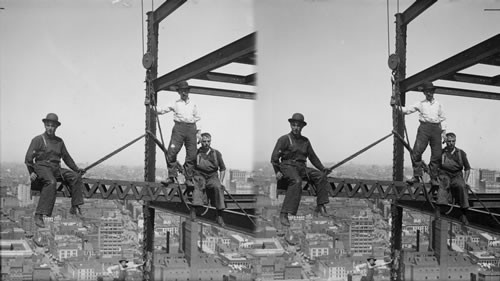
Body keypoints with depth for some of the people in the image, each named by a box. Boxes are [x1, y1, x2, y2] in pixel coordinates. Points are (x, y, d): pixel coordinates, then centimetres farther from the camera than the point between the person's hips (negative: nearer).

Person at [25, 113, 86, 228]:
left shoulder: (59, 141, 19)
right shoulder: (38, 140, 3)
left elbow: (66, 157, 27)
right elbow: (28, 158, -2)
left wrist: (77, 169, 20)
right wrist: (31, 172, -14)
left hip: (56, 168, 6)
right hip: (42, 167, -6)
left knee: (75, 176, -17)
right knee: (51, 182, -37)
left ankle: (75, 208, -14)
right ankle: (39, 215, -41)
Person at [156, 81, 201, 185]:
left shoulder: (193, 105, 19)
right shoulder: (175, 104, 14)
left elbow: (198, 118, 21)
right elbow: (163, 110, 11)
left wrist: (198, 131, 14)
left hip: (191, 129, 2)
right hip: (179, 127, -1)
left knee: (192, 155, -4)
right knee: (172, 152, -14)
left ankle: (189, 178, 4)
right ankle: (171, 176, -7)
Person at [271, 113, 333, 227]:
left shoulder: (305, 141, 20)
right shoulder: (284, 139, 3)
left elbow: (313, 157, 26)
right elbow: (274, 157, -1)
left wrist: (323, 168, 15)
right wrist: (277, 171, -13)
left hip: (302, 167, 6)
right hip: (288, 166, -6)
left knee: (320, 176, -17)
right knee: (296, 181, -37)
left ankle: (320, 207, -14)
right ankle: (284, 214, -41)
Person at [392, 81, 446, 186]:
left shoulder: (438, 105, 16)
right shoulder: (420, 104, 12)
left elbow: (442, 119, 17)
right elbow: (407, 110, 7)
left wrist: (443, 131, 8)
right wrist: (396, 106, -7)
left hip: (436, 129, 1)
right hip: (424, 127, -1)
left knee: (436, 154, -2)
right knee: (417, 152, -14)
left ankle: (434, 178, 6)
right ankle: (417, 176, -9)